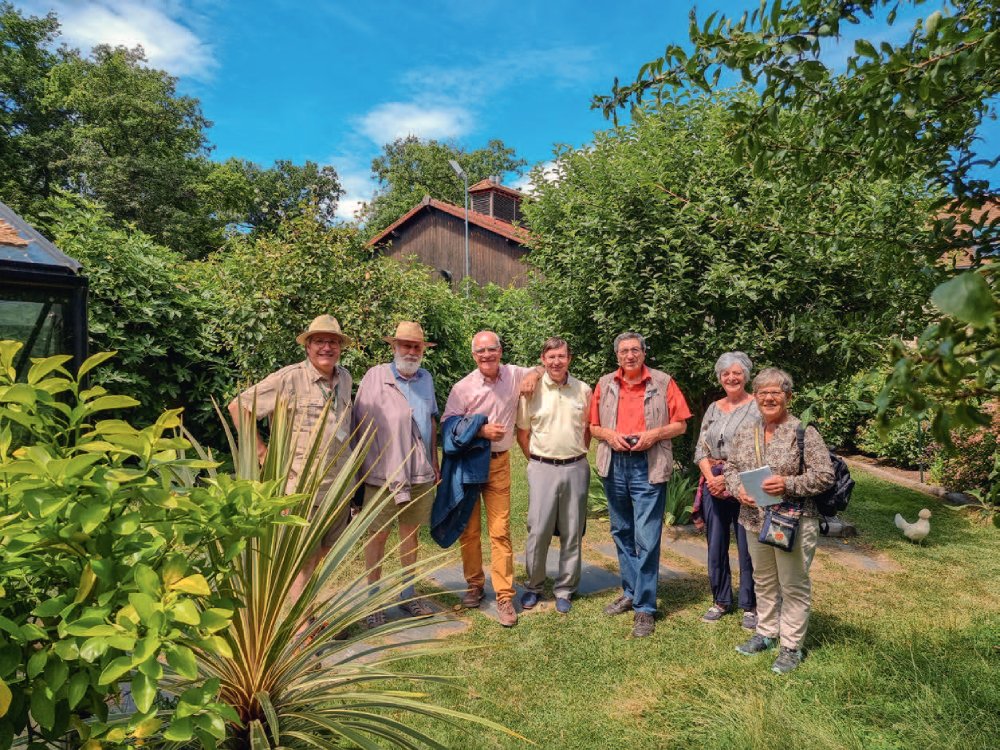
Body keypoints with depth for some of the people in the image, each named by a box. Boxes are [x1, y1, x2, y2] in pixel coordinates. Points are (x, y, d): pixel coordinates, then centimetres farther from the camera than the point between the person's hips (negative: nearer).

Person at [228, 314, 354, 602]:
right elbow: (237, 407, -7)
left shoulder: (345, 378, 8)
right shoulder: (289, 378, -11)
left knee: (324, 554, 17)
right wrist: (264, 453, -8)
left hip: (340, 486, 6)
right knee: (305, 558, 4)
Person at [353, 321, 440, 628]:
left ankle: (408, 594, 29)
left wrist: (435, 462, 16)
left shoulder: (426, 379, 9)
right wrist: (366, 465, -8)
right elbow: (361, 425, -7)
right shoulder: (375, 376, -7)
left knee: (410, 533, 15)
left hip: (420, 474, 5)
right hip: (383, 474, -4)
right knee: (377, 536, 6)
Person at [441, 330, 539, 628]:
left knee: (500, 531, 0)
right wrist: (481, 431, -18)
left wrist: (533, 375, -5)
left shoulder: (514, 374, 0)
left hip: (499, 463, 1)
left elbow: (537, 371, 20)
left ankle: (504, 597, 8)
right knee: (469, 529, 10)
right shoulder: (463, 388, -7)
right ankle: (475, 585, 29)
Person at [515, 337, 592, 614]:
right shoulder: (532, 390, -2)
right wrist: (537, 461, 4)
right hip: (542, 469, -1)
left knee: (572, 532, 8)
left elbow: (589, 429, 12)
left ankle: (564, 590, 23)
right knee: (538, 531, 1)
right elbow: (522, 433, 5)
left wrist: (578, 456, 7)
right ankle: (533, 586, 20)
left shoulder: (583, 390, 2)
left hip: (575, 469, 2)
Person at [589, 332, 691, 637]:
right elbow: (594, 426, 12)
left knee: (647, 539, -4)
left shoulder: (663, 382, 0)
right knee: (621, 532, 15)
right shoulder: (605, 384, 8)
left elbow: (680, 425, 1)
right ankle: (630, 592, 31)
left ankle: (645, 608, 6)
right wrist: (609, 435, -8)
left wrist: (654, 434, -14)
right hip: (614, 465, 4)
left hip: (648, 467, -4)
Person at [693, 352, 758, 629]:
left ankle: (750, 605, 20)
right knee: (715, 545, 12)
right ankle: (720, 600, 28)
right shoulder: (713, 408, 11)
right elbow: (700, 449, 8)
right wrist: (711, 478, -8)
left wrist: (730, 478, -15)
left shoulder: (758, 407, -5)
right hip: (714, 484, 5)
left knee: (748, 547, 2)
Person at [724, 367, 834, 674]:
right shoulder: (745, 433, 5)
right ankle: (766, 633, 37)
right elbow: (731, 467, 10)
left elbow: (825, 475, -13)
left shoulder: (803, 432, -11)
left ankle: (791, 646, 21)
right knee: (763, 581, 19)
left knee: (794, 585, 7)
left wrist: (788, 484, -23)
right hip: (755, 521, 6)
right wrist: (738, 489, -10)